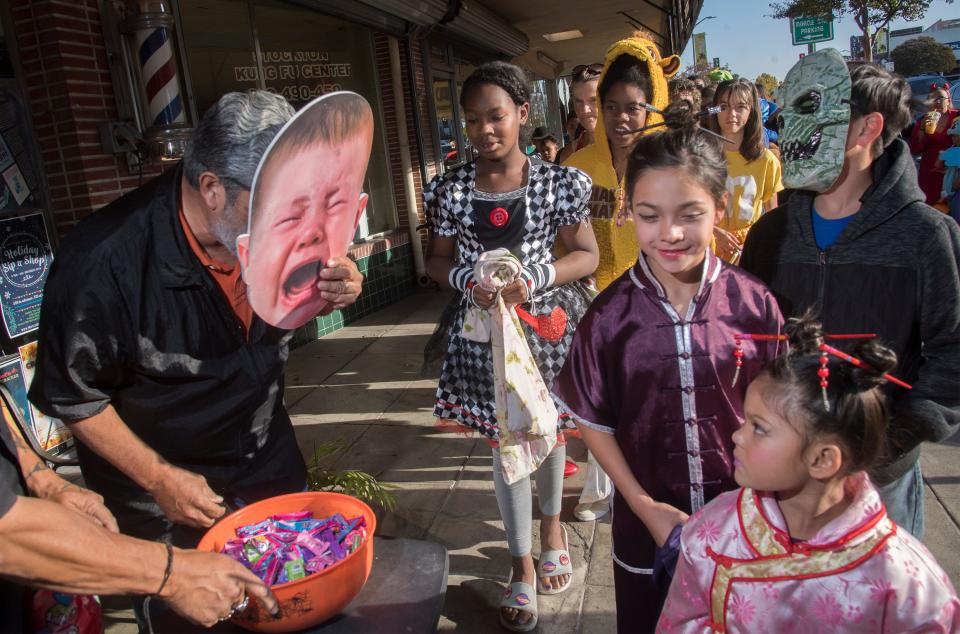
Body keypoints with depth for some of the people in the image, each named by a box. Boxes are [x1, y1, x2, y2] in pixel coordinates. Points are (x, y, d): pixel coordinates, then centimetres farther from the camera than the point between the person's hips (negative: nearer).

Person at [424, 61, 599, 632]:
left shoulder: (557, 183, -6)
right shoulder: (452, 189, -1)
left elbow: (587, 255, -3)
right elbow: (438, 261, 6)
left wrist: (534, 278, -19)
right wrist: (468, 280, -16)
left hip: (546, 324, -1)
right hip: (485, 333, 1)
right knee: (505, 442, 8)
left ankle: (552, 524, 46)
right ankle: (523, 565, 25)